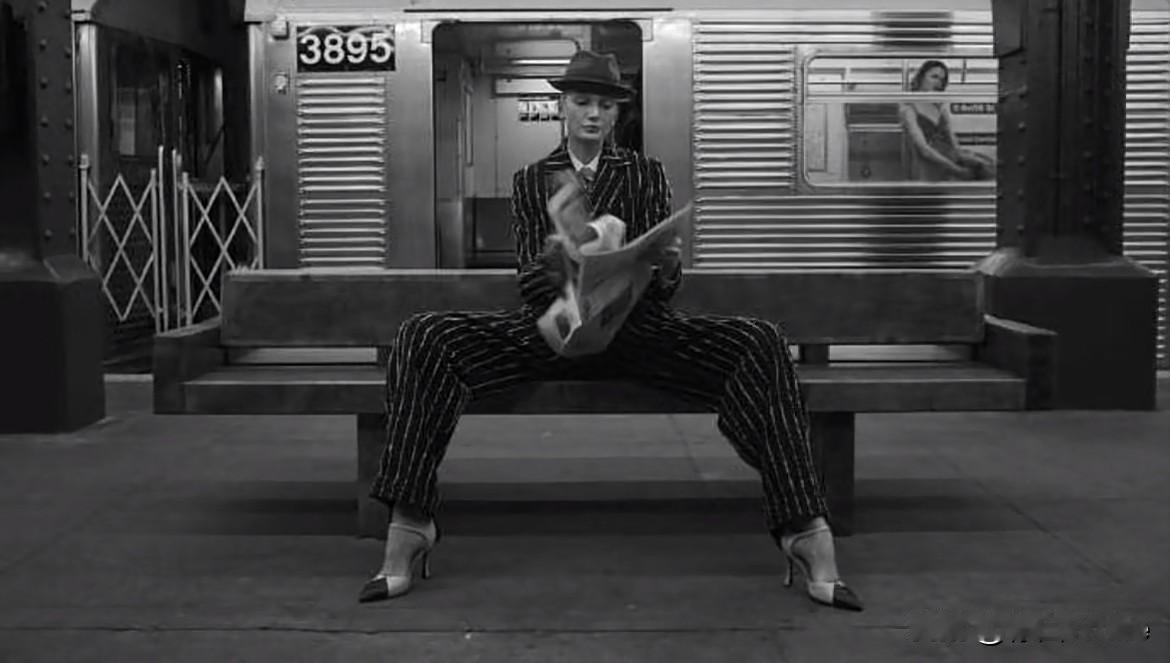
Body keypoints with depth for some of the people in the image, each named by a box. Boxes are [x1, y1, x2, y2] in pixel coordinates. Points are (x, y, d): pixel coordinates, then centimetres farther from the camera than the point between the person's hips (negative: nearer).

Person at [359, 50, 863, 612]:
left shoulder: (646, 174, 13)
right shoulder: (531, 180, 13)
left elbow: (661, 289, 4)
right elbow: (530, 289, 2)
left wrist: (667, 267, -22)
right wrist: (552, 264, -23)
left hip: (636, 326, 0)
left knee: (761, 343, -27)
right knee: (424, 337, -25)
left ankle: (803, 531, -28)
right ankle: (408, 528, -25)